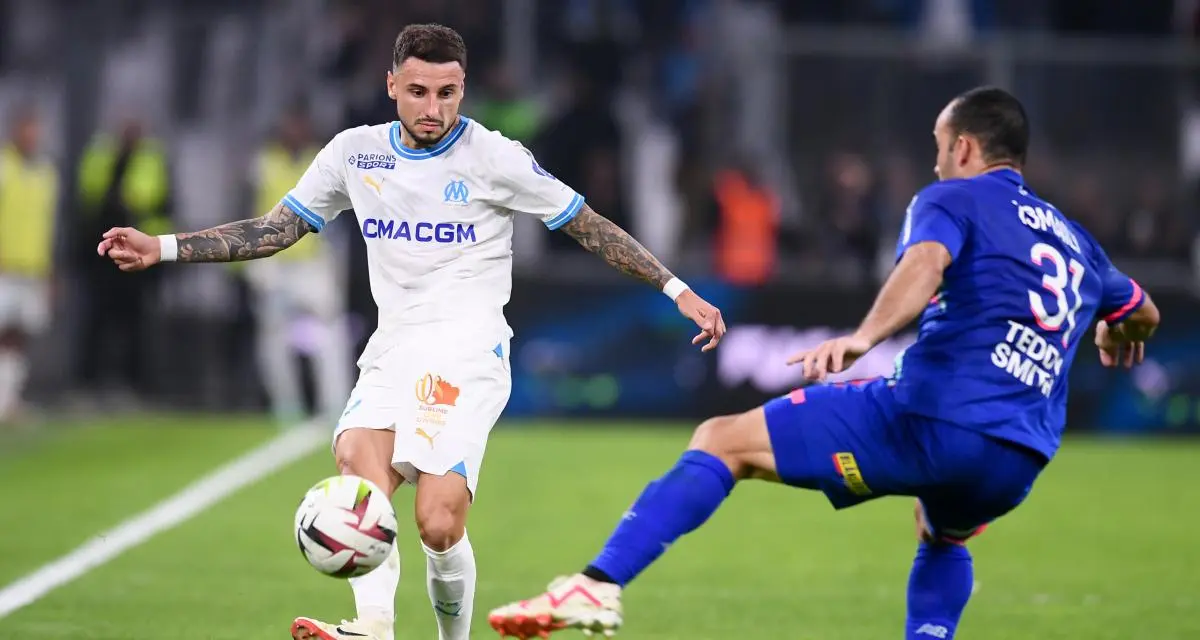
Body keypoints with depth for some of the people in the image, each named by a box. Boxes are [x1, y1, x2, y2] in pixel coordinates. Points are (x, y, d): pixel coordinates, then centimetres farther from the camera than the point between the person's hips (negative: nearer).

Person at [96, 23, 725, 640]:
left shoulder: (493, 157, 0)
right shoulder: (356, 152, 10)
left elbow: (590, 227, 7)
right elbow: (276, 229, 17)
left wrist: (678, 290, 2)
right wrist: (161, 248, 10)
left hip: (468, 352, -4)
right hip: (392, 351, 4)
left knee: (438, 525, -22)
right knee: (358, 459, -30)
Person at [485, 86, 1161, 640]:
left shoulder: (952, 200, 7)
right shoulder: (1075, 241, 27)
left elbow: (925, 264, -17)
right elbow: (1143, 313, 46)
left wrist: (864, 337, -34)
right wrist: (1119, 336, 71)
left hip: (935, 417, -6)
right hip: (1018, 466, 6)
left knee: (721, 441, 0)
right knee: (942, 538, 42)